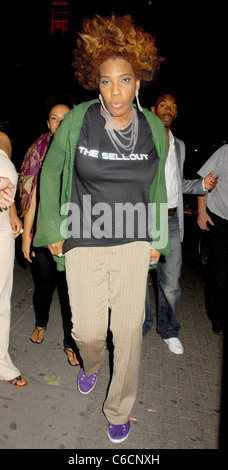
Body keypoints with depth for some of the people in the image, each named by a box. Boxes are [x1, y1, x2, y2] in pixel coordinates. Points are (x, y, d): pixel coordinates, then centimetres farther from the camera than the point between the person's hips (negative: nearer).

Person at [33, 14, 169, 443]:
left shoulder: (153, 127, 0)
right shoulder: (77, 121, -7)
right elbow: (50, 173, 4)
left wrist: (158, 238, 12)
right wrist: (53, 231, 3)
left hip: (133, 243, 2)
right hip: (84, 244, -1)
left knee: (128, 330, 6)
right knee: (88, 331, 3)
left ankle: (119, 410, 32)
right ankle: (92, 364, 44)